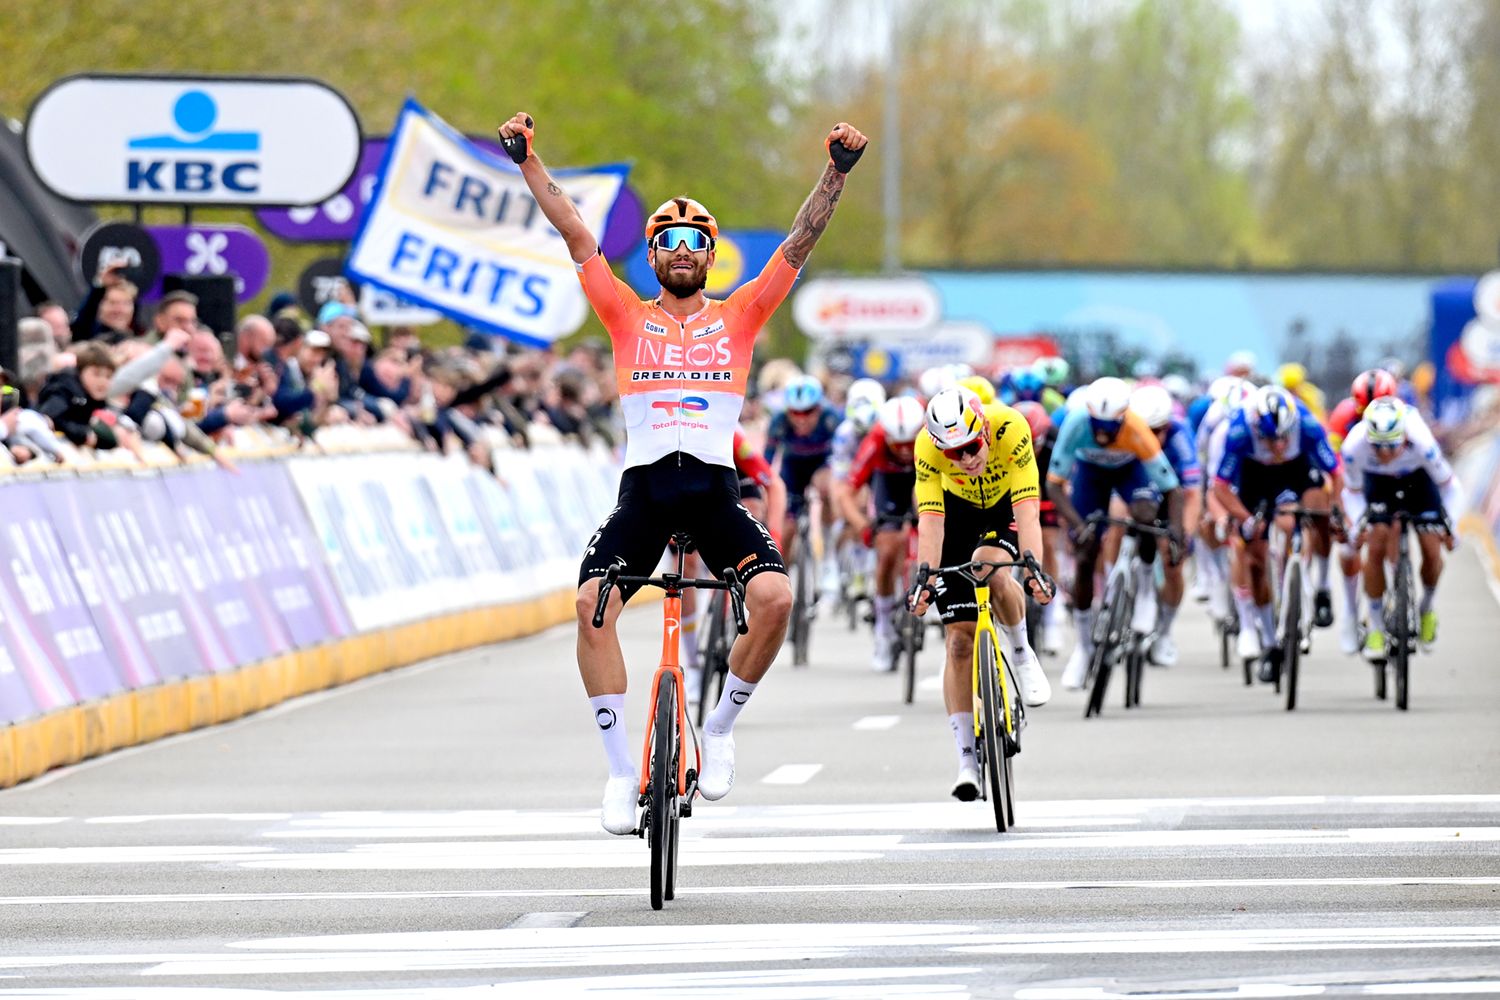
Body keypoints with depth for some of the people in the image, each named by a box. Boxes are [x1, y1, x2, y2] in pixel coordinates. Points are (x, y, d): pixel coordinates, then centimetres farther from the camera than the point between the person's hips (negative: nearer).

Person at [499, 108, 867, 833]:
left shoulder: (738, 316, 13)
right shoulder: (626, 315, 13)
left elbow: (799, 243, 6)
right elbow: (577, 236, 8)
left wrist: (837, 171, -4)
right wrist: (528, 162, 1)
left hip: (715, 490, 0)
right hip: (643, 489, 0)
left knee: (774, 597, -24)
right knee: (592, 603, -23)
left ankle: (721, 727, 2)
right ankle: (621, 769, -12)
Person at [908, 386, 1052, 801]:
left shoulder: (1010, 429, -35)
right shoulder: (928, 445, -30)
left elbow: (1027, 511, -39)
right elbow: (930, 519, -32)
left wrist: (1034, 568, -50)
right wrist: (926, 577, -44)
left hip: (1006, 506, -1)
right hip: (959, 512, 1)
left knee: (991, 573, -35)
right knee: (959, 639, -8)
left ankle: (1021, 654, -5)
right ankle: (967, 761, -6)